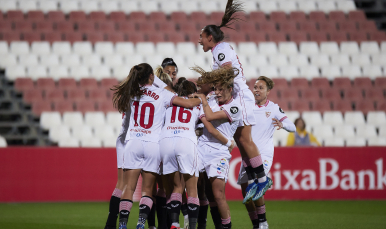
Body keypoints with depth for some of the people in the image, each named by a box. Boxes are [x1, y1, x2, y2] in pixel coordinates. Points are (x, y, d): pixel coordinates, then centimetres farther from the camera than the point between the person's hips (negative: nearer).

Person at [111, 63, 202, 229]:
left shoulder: (131, 92, 9)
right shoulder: (162, 94, 1)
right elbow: (189, 103, -1)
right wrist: (202, 99, 19)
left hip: (133, 143, 2)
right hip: (153, 145, -2)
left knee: (129, 188, 1)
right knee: (147, 189, 6)